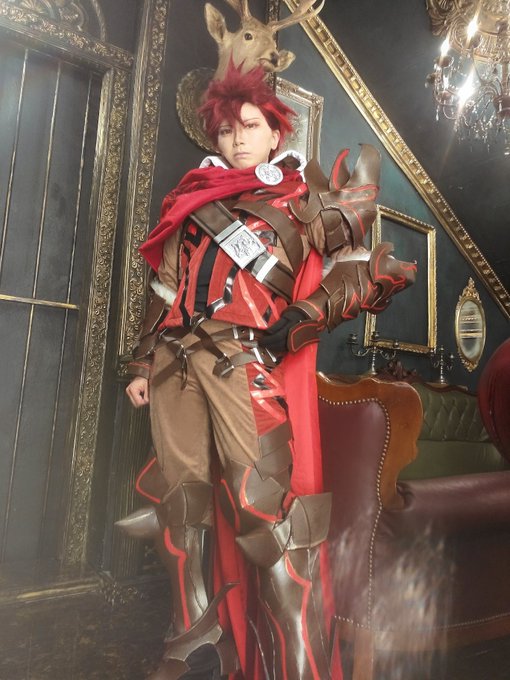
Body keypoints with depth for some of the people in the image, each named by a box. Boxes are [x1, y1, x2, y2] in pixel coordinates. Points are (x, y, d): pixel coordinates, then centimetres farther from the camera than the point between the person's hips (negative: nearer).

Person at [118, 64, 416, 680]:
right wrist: (143, 362, 17)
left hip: (246, 359, -5)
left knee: (261, 504, -11)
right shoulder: (196, 198, 24)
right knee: (177, 494, 7)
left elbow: (364, 271, 3)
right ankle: (194, 625, 27)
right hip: (175, 358, 5)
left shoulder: (305, 196, 12)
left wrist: (304, 318, -13)